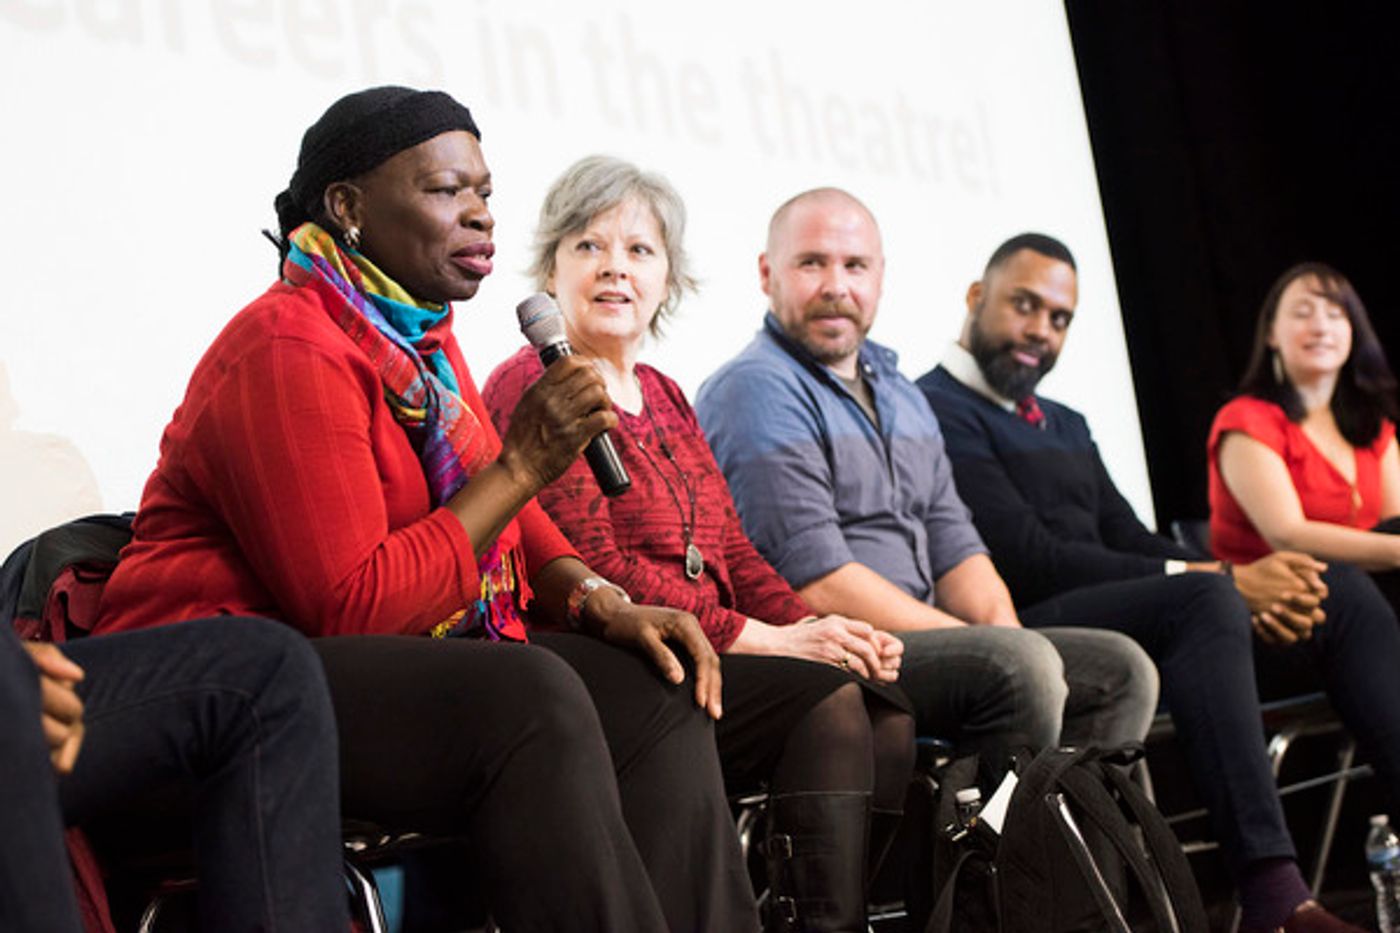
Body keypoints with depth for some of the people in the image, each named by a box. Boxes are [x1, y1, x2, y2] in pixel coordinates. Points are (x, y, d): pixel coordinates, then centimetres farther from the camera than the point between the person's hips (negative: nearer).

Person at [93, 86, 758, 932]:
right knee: (533, 699, -32)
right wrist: (524, 463, -20)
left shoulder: (422, 337, 14)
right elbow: (353, 611, -23)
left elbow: (498, 514, 19)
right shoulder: (288, 352, -16)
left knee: (657, 689, -7)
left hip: (399, 663, 9)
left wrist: (602, 602, -2)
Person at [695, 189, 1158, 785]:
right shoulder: (756, 392, -9)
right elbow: (817, 583, -18)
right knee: (1019, 664, -29)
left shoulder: (898, 394, 21)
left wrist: (1002, 631, -3)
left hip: (919, 635, 9)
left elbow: (952, 544, 18)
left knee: (1121, 668, 1)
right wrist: (984, 647, -15)